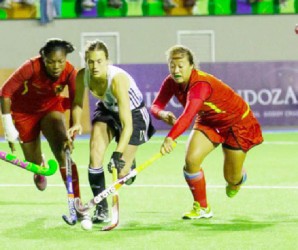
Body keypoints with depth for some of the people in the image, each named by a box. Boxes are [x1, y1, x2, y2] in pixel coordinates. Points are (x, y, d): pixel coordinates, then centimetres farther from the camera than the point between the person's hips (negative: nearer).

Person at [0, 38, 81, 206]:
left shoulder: (70, 72, -27)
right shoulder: (32, 67, -33)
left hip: (51, 107, 1)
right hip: (24, 112, -1)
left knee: (63, 152, -21)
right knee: (34, 164, 6)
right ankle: (41, 164, 46)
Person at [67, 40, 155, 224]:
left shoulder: (117, 80, -40)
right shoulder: (82, 76, -24)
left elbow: (127, 125, -42)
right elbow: (78, 103, -2)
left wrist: (118, 154, -51)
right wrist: (76, 123, -22)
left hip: (133, 113, -4)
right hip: (107, 110, 4)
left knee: (122, 173, -3)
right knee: (95, 153, -20)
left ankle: (130, 163, 37)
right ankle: (101, 209, -10)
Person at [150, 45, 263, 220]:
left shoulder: (201, 85, -41)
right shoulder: (171, 83, -17)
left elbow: (188, 115, -56)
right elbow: (156, 105, -17)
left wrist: (170, 138, -70)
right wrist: (162, 114, -42)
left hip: (237, 122, -5)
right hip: (208, 121, 6)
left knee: (232, 179, 4)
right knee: (191, 160, -20)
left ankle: (239, 178, 45)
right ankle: (202, 208, -1)